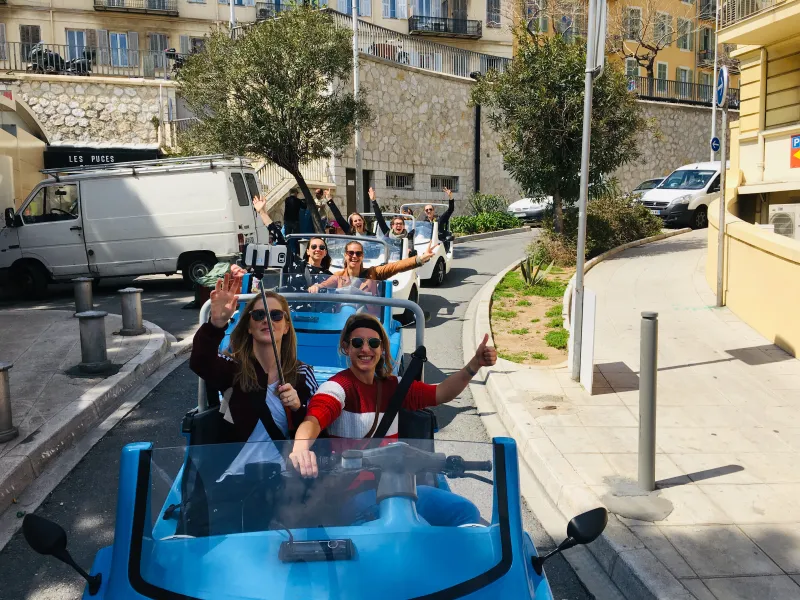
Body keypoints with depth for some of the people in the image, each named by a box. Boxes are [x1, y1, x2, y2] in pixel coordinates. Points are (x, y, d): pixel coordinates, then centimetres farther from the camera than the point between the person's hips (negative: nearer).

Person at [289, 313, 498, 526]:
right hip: (352, 491, -7)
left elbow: (441, 393, 7)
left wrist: (475, 364, -7)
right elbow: (313, 420, -27)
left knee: (466, 512, -13)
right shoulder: (337, 387, -7)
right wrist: (300, 448, -50)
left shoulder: (392, 386, 13)